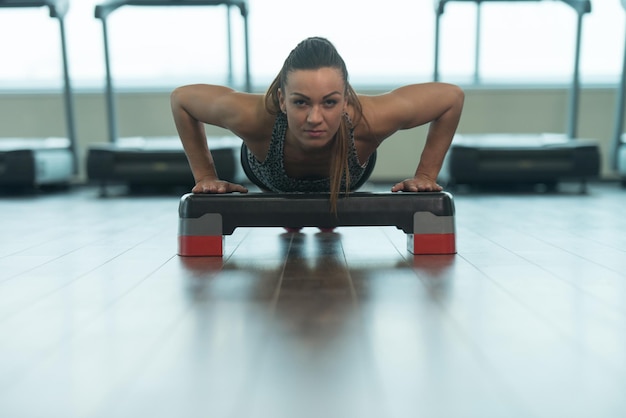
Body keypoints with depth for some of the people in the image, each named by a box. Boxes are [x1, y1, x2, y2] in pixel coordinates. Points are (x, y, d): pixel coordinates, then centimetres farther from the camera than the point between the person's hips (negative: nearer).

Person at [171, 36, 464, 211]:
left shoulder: (369, 120, -48)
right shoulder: (254, 117, -48)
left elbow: (452, 96, -31)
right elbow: (181, 97, -28)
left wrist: (426, 174, -30)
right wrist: (206, 175, -28)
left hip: (342, 184, 1)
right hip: (275, 184, 0)